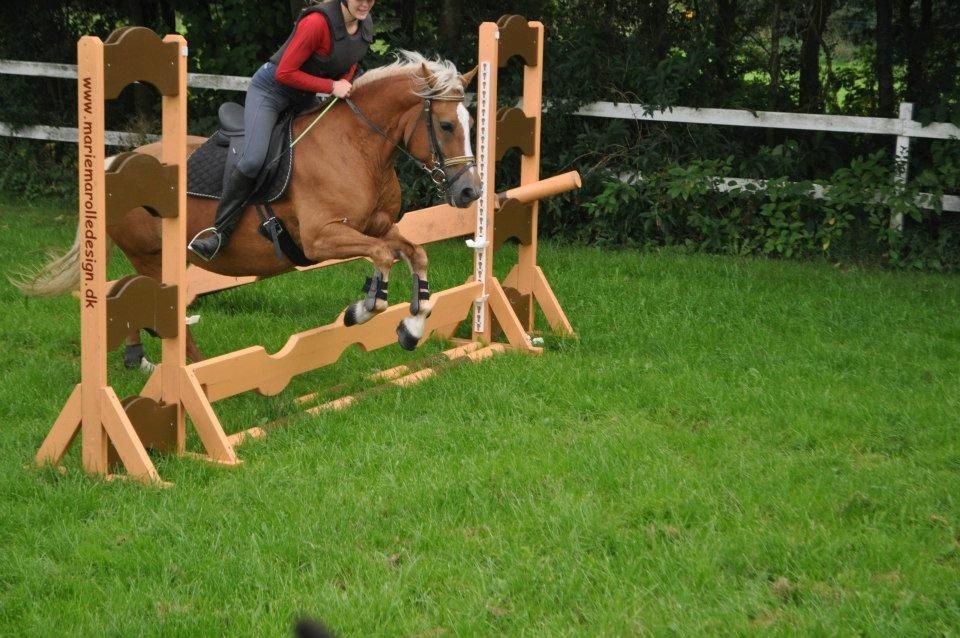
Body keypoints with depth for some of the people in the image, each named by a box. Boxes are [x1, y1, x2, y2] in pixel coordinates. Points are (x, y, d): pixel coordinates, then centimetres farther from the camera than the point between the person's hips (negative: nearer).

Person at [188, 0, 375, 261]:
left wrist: (344, 88, -5)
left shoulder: (366, 25, -3)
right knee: (254, 159, -26)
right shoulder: (318, 22, -27)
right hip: (271, 89, -8)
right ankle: (220, 231, -18)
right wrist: (331, 86, -25)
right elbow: (285, 73, -24)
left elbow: (350, 64, 17)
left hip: (303, 100, 8)